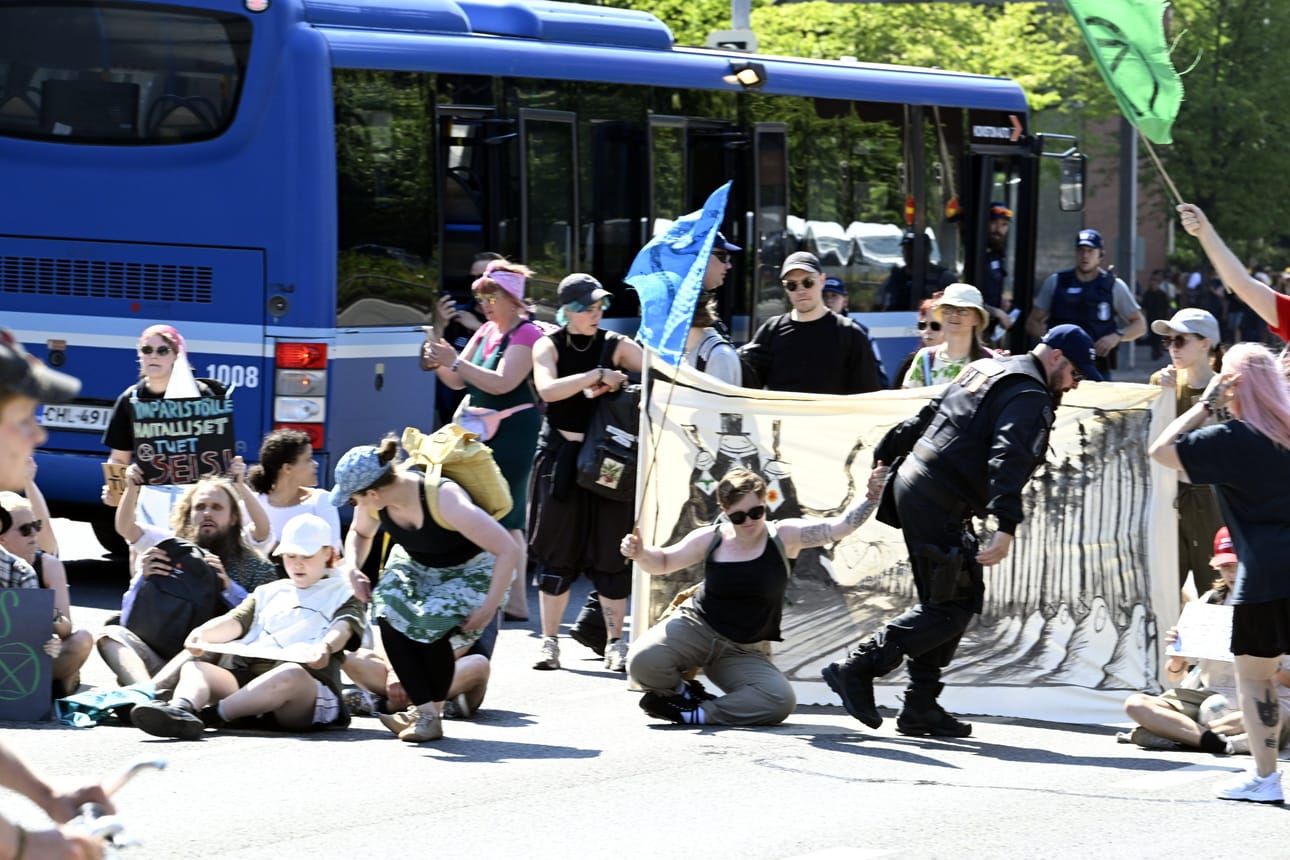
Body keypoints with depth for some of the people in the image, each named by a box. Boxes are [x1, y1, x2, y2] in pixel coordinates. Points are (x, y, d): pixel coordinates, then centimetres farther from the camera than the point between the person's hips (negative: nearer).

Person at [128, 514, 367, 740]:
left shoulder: (343, 593, 18)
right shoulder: (269, 592, 31)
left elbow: (342, 628, -3)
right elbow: (235, 621, 15)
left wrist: (325, 647, -28)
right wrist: (203, 634, -8)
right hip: (245, 677, 5)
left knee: (292, 674, -39)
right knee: (194, 667, -19)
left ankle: (208, 714, -53)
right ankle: (180, 709, -55)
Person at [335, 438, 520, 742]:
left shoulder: (446, 501, -37)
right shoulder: (374, 504, -18)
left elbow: (508, 551, -32)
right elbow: (360, 533, 9)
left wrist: (489, 608, -28)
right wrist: (353, 568, -11)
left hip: (470, 571, -6)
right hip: (416, 565, 6)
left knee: (432, 625, -29)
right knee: (388, 612, -23)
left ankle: (432, 715, -8)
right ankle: (424, 709, -18)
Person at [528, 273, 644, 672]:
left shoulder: (615, 346, 3)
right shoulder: (548, 347, 1)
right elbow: (548, 389, -17)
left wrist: (614, 385, -15)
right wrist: (597, 375, -21)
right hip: (560, 457, 0)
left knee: (609, 552, 0)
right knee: (557, 551, 3)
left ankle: (615, 643, 7)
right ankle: (550, 640, 10)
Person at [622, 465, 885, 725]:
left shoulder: (784, 536, -7)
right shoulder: (710, 540, -4)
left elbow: (838, 527, -14)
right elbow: (662, 561, 10)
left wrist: (871, 497, -31)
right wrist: (640, 553, -12)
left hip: (744, 653, 0)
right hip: (695, 628, 0)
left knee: (781, 701, -28)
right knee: (643, 661, -30)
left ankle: (695, 714, -15)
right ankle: (683, 692, 4)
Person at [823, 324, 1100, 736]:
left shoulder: (986, 369, 21)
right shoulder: (1030, 397, -9)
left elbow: (924, 418, 26)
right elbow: (1008, 459, -25)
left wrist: (885, 458, 31)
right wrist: (1006, 526, -33)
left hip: (912, 484, 10)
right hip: (940, 505, -10)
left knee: (946, 602, 12)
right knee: (953, 606, -11)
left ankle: (920, 707, 10)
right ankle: (856, 669, -15)